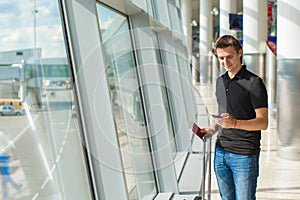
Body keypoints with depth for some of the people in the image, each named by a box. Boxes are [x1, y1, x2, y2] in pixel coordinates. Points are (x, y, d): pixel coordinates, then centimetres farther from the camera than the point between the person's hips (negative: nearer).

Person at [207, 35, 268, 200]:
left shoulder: (254, 83, -10)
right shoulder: (220, 81, 13)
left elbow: (263, 122, -14)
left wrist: (234, 123, -29)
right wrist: (213, 129, 5)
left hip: (244, 155, -6)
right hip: (221, 152, 6)